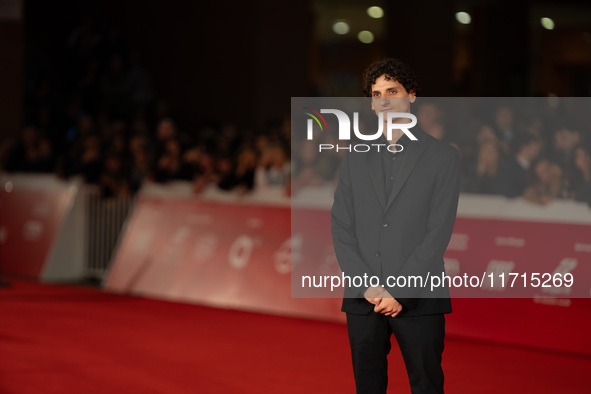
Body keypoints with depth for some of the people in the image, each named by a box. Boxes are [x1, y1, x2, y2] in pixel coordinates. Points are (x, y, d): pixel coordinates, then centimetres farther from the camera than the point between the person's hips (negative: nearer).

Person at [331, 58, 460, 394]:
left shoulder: (443, 156, 3)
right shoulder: (356, 159, 13)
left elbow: (439, 230, -5)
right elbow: (341, 228, 6)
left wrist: (401, 292, -12)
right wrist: (367, 286, -8)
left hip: (419, 300, -3)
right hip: (362, 299, 3)